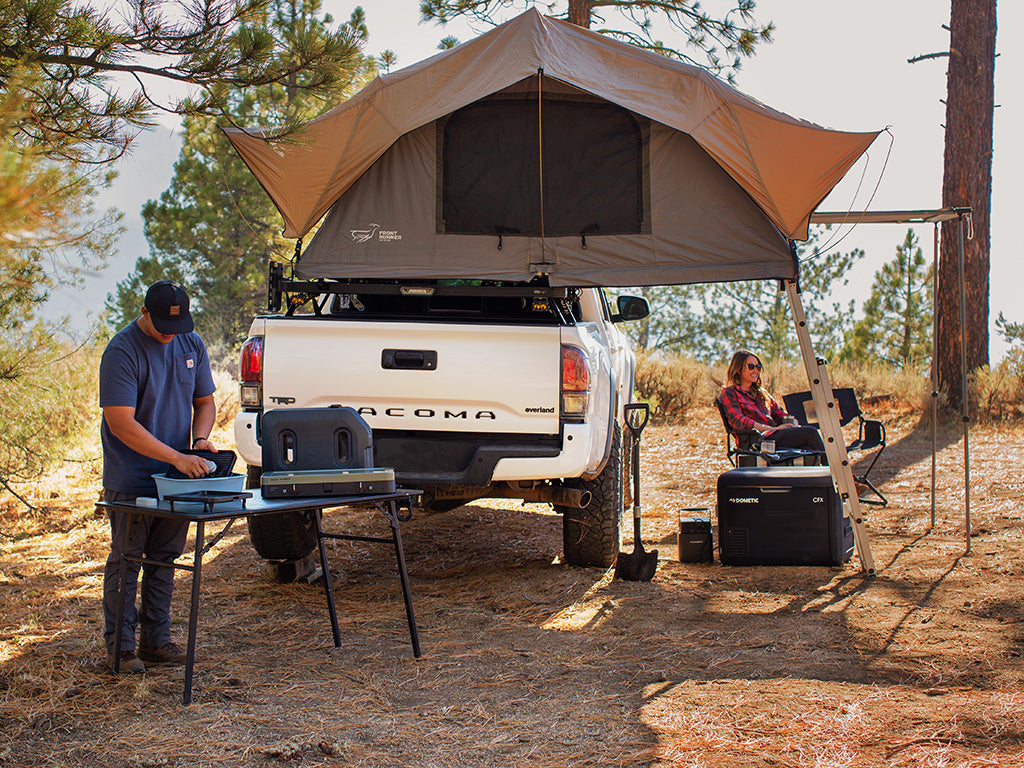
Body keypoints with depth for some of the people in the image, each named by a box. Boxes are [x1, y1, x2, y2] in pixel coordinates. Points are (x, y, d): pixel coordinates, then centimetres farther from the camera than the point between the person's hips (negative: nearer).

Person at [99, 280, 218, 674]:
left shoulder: (192, 345, 6)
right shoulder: (122, 352, -15)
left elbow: (205, 402, 16)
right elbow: (121, 422, -22)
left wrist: (200, 439, -6)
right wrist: (176, 457, -27)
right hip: (131, 480, -6)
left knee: (164, 559, 11)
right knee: (126, 560, -1)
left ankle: (156, 639, 19)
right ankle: (120, 645, 5)